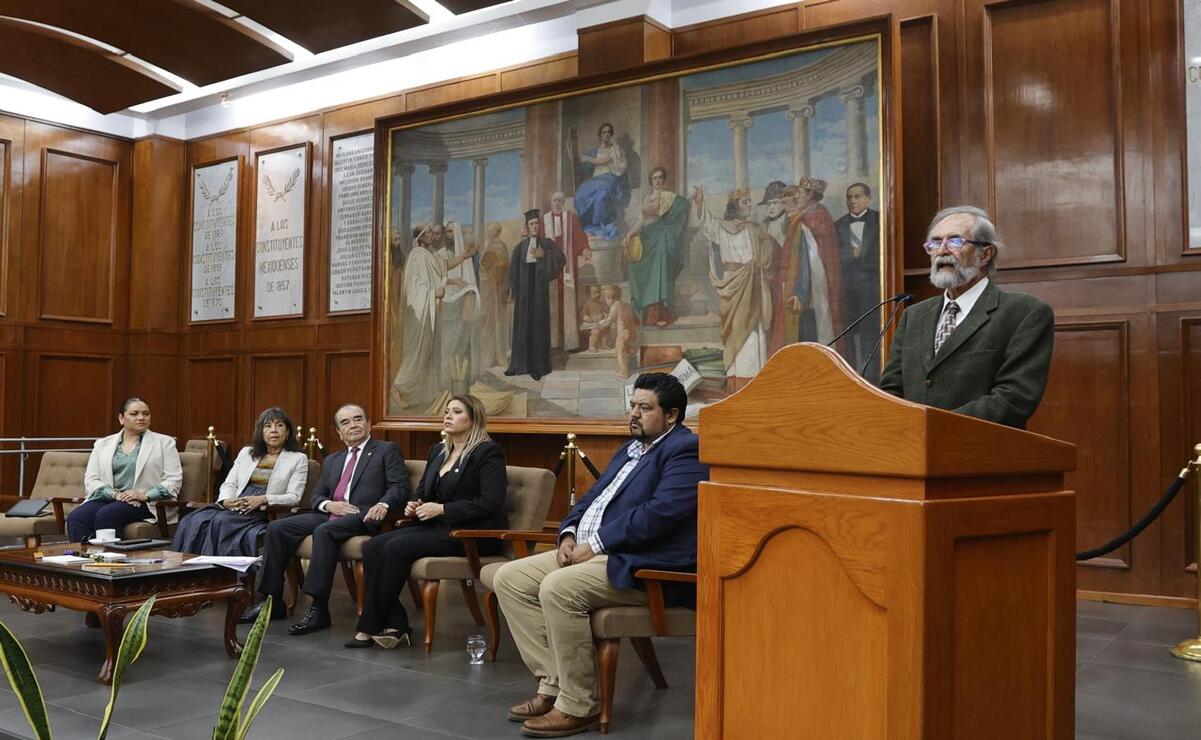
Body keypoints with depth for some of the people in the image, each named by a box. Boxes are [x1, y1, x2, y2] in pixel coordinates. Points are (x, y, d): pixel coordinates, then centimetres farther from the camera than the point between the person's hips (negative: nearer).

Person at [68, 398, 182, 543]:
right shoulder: (103, 444, 18)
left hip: (144, 503, -3)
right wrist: (115, 494, -10)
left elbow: (174, 480, 3)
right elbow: (91, 480, 8)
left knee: (106, 514, -33)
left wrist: (145, 495, -13)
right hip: (107, 498, 3)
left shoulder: (164, 442, 11)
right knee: (75, 518, -28)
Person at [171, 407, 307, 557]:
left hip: (265, 512, -4)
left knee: (221, 522, -32)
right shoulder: (246, 453, 23)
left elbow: (294, 497, -2)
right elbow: (229, 484, 16)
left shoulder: (298, 458, 9)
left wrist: (263, 499, -17)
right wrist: (226, 500, -7)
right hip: (233, 507, 4)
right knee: (192, 522, -24)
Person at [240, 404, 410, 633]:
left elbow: (399, 486, -2)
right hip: (330, 515, 6)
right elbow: (316, 496, 22)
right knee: (276, 528, -11)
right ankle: (272, 601, -6)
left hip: (363, 517, -6)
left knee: (324, 531, -35)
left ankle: (319, 609, -34)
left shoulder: (387, 450, 10)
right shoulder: (332, 460, 27)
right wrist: (328, 505, -3)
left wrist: (383, 504, -24)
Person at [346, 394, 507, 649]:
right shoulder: (437, 451, 17)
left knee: (397, 547, -24)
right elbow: (422, 492, 26)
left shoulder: (488, 453, -7)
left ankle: (370, 627, -12)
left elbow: (491, 503, -17)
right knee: (372, 546, -13)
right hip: (437, 527, 8)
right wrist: (414, 505, 1)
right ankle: (396, 626, -15)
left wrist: (441, 509, -18)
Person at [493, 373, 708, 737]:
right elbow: (592, 498, 22)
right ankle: (552, 685, 0)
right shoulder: (630, 449, 21)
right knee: (509, 578, 0)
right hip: (592, 553, 10)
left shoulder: (686, 451, -9)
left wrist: (594, 544, -18)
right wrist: (569, 535, 2)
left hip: (644, 566, -10)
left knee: (558, 587, -31)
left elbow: (659, 513, -22)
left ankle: (579, 706, -17)